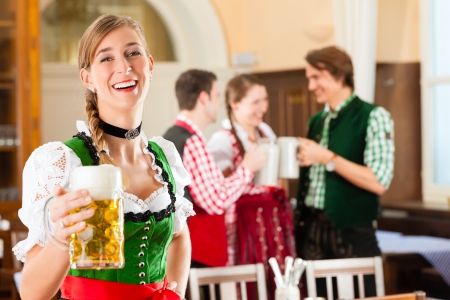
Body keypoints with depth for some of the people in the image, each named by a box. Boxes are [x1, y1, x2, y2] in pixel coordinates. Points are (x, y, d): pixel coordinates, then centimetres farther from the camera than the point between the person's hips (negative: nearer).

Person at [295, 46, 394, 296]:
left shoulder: (372, 117, -8)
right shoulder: (316, 121, 13)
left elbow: (379, 183, -17)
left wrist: (327, 157, -18)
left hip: (351, 232, -6)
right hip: (312, 229, 6)